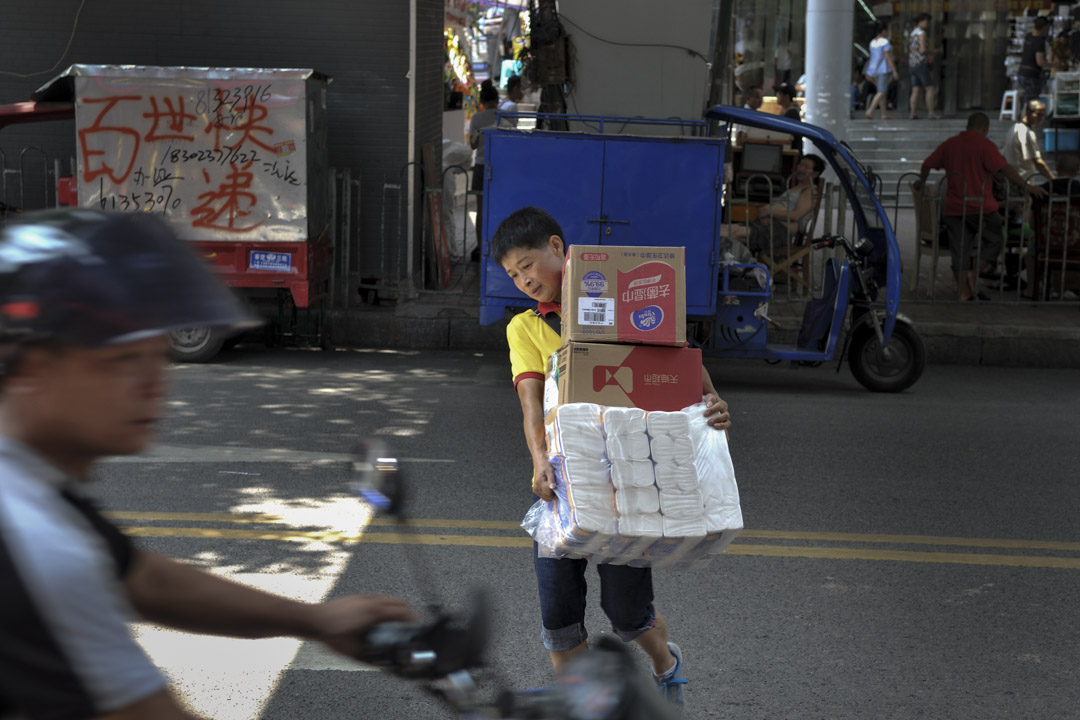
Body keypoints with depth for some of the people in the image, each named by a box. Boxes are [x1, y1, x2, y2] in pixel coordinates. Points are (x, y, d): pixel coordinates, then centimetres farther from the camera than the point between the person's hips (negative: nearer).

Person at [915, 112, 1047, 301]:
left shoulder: (949, 144, 11)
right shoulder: (985, 145, -6)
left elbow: (927, 164, 15)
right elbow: (1004, 169, -14)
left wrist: (921, 181, 33)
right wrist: (1026, 186, -10)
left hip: (953, 208, 5)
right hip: (980, 207, -5)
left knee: (960, 250, 7)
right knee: (995, 240, 13)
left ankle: (964, 292, 9)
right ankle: (974, 273, -1)